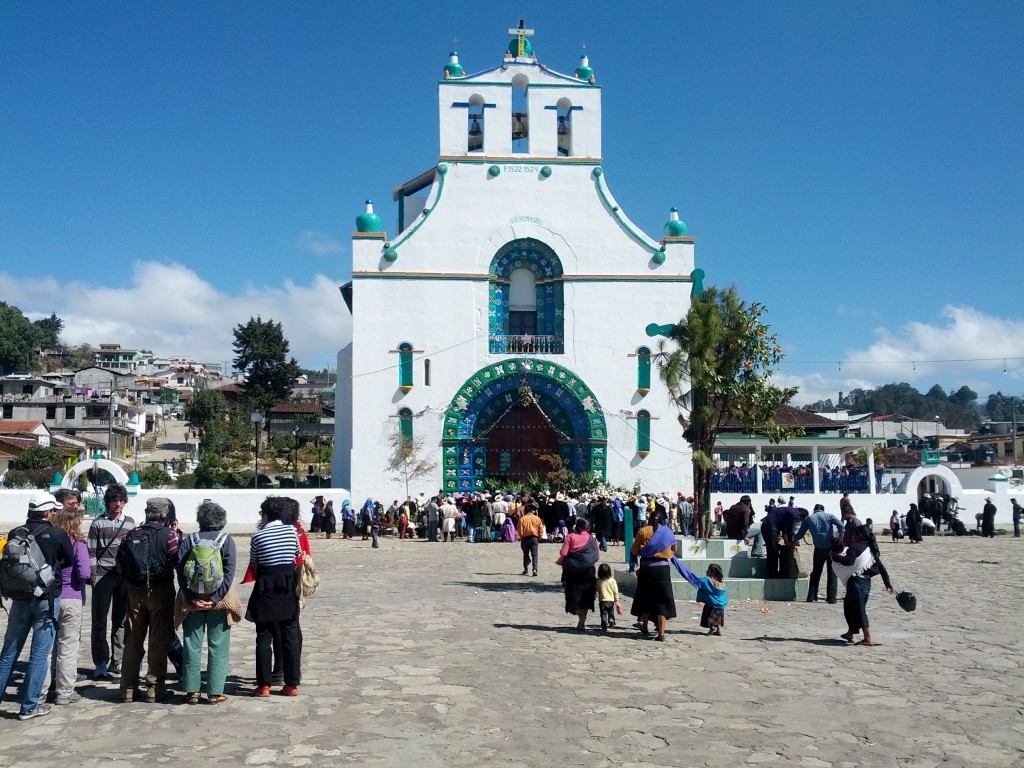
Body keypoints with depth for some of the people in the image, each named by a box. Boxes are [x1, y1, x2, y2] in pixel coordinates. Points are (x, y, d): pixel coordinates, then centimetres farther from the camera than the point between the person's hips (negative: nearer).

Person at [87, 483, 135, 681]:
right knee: (100, 621, 1)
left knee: (121, 622, 5)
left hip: (125, 578, 3)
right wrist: (93, 578, -7)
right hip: (103, 577, -3)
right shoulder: (98, 523, 2)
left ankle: (116, 663, 13)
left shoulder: (130, 523, 11)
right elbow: (91, 552, 0)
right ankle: (101, 664, 6)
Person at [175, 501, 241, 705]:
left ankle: (192, 691, 13)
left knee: (192, 645, 9)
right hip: (218, 600, -1)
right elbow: (229, 573, -12)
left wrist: (191, 598, -7)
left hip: (192, 601, 2)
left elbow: (180, 571, -6)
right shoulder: (226, 541, -3)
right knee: (218, 646, 5)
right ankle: (215, 692, 5)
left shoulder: (189, 540, 1)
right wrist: (216, 598, -12)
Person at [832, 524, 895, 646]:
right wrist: (888, 584, 18)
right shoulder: (871, 549, 16)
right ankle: (850, 633, 32)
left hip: (856, 581, -9)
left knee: (859, 610, -6)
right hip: (867, 582, 9)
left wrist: (834, 556, -15)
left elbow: (848, 561, -26)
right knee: (849, 605, 22)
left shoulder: (855, 547, -9)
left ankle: (868, 639, -8)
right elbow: (881, 568, 16)